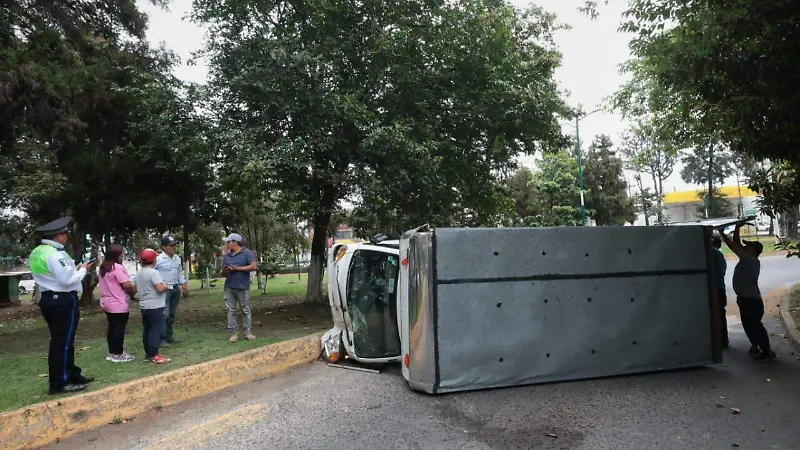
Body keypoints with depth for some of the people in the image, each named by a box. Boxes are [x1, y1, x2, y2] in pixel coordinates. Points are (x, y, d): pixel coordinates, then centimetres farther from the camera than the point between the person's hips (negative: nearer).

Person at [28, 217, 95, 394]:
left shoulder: (38, 252, 12)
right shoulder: (55, 254, -20)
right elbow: (68, 280, -22)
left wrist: (75, 268, 11)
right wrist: (83, 270, -6)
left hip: (49, 299, 11)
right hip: (63, 301, -11)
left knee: (61, 340, 17)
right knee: (62, 342, -3)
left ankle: (72, 375, 29)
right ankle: (59, 383, 4)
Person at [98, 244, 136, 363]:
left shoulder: (103, 267, 11)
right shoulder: (117, 267, -19)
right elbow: (127, 285, -23)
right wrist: (134, 291, -4)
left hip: (107, 303, 9)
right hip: (119, 305, -9)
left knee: (112, 328, 15)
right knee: (119, 329, -1)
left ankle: (112, 353, 22)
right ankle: (118, 354, 5)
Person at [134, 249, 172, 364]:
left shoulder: (138, 274, 10)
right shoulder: (153, 272, -16)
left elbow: (134, 289, 17)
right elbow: (160, 289, -24)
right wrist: (166, 287, -4)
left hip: (144, 306, 8)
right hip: (155, 306, -8)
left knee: (146, 330, 13)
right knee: (155, 330, -6)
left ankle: (148, 353, 20)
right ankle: (154, 355, -7)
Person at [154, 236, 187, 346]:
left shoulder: (177, 258, 12)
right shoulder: (158, 259, -11)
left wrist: (183, 283, 16)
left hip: (176, 288, 7)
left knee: (172, 314, 12)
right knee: (164, 314, -11)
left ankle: (169, 336, 21)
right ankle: (162, 339, -5)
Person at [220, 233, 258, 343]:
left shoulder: (247, 253, -2)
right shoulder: (226, 256, 15)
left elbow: (254, 266, -15)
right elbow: (223, 274, 21)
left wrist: (237, 268, -14)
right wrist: (224, 271, -5)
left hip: (243, 288, -5)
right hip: (229, 288, 5)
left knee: (246, 310, 1)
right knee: (230, 311, 3)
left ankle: (248, 332, 7)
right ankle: (234, 333, 7)